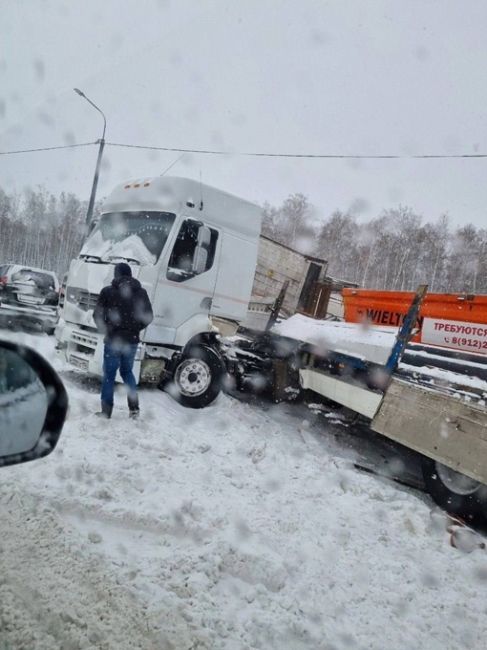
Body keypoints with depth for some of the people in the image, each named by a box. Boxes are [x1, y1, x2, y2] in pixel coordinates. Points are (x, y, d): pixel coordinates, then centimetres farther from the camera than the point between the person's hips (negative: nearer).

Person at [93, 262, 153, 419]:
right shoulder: (141, 292, 3)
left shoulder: (108, 291, -6)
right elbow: (148, 316, 4)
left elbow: (97, 315, -4)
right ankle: (134, 407, 12)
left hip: (113, 340, -3)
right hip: (132, 340, 3)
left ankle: (106, 412, 10)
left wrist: (105, 329, 12)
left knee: (109, 374, 7)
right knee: (127, 371, 19)